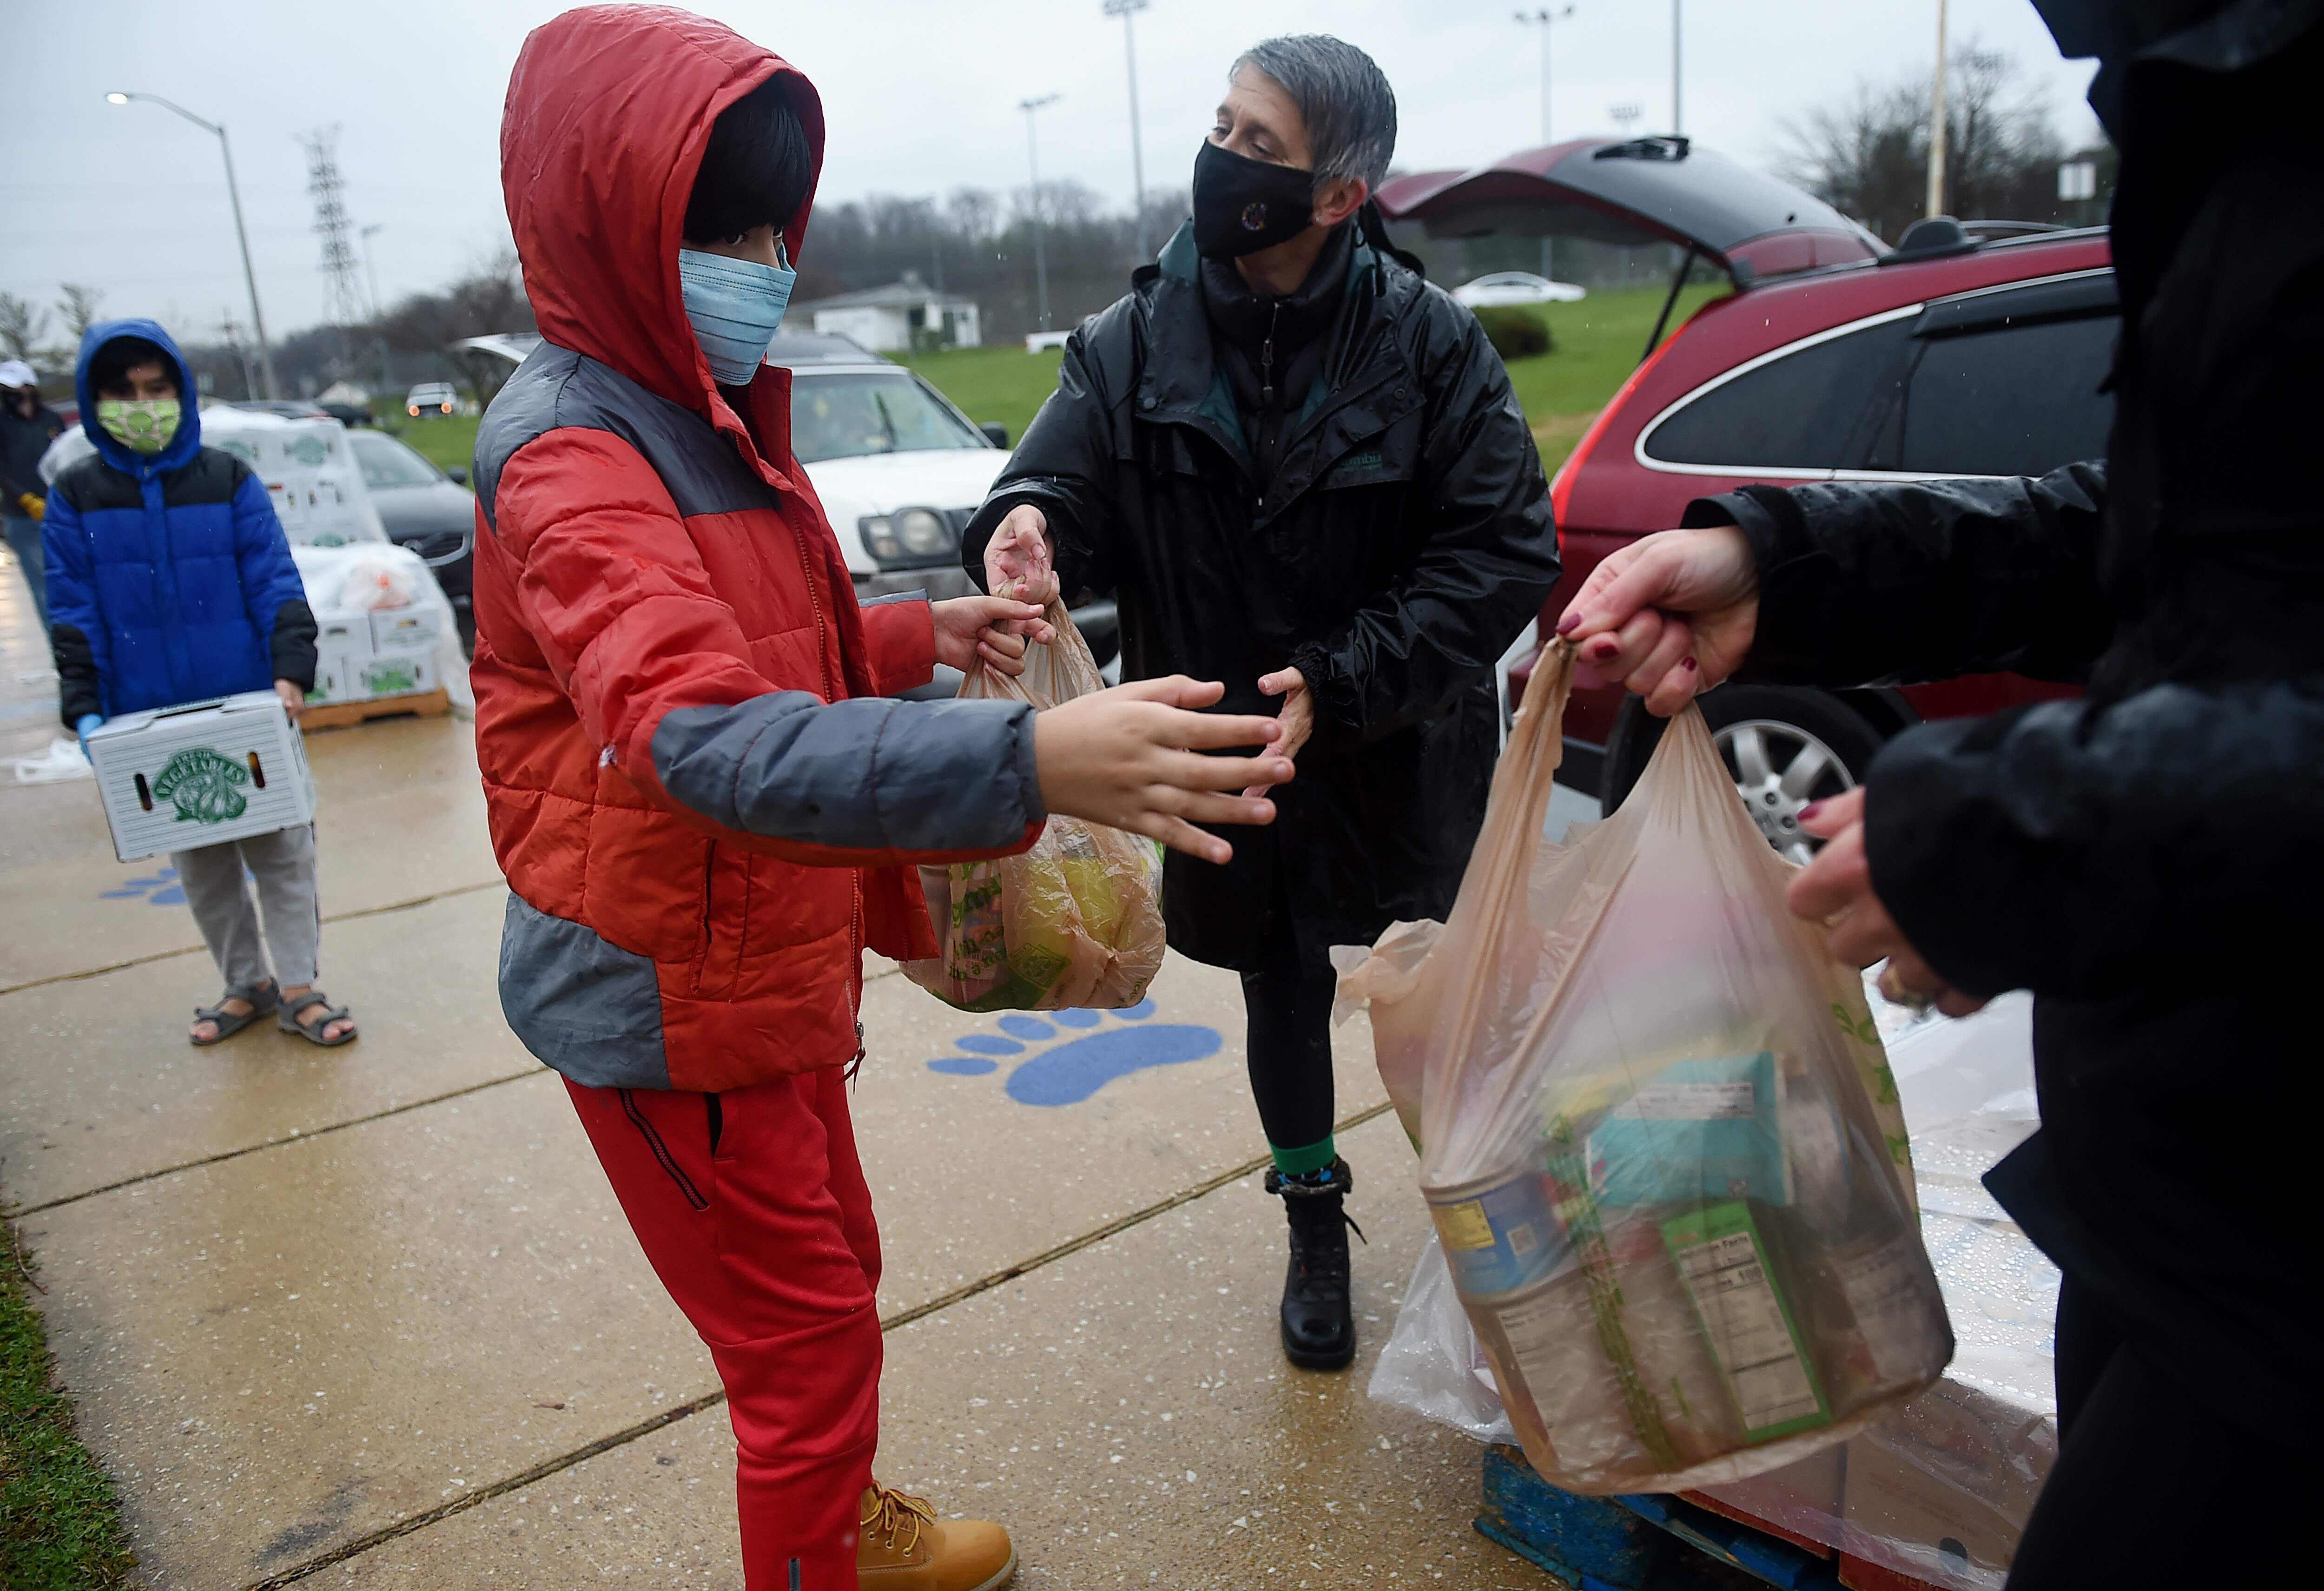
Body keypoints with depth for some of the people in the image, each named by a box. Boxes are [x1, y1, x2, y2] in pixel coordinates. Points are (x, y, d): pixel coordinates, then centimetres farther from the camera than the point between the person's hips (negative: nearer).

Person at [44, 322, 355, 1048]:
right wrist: (84, 710, -7)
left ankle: (299, 989, 13)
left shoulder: (229, 480, 1)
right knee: (201, 866, 11)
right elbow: (74, 614, 2)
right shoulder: (76, 498, 4)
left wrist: (290, 672, -16)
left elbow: (275, 584, -4)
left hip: (249, 712, -2)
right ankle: (246, 984, 25)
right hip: (149, 725, 2)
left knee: (281, 851, 3)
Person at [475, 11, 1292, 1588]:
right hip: (668, 1003, -9)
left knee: (834, 1272, 26)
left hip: (772, 965, 10)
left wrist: (918, 636, 3)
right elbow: (702, 732, -41)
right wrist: (1026, 762, -53)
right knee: (807, 1337, 5)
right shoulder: (566, 450, -24)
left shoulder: (705, 412, 8)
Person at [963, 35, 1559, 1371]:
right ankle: (1317, 1226, 45)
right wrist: (1029, 528, -35)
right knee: (1285, 998, 19)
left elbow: (1510, 550, -15)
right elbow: (1058, 480, -8)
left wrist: (1339, 681, -24)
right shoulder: (1136, 344, -7)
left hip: (1407, 757, -1)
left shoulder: (1430, 342, -13)